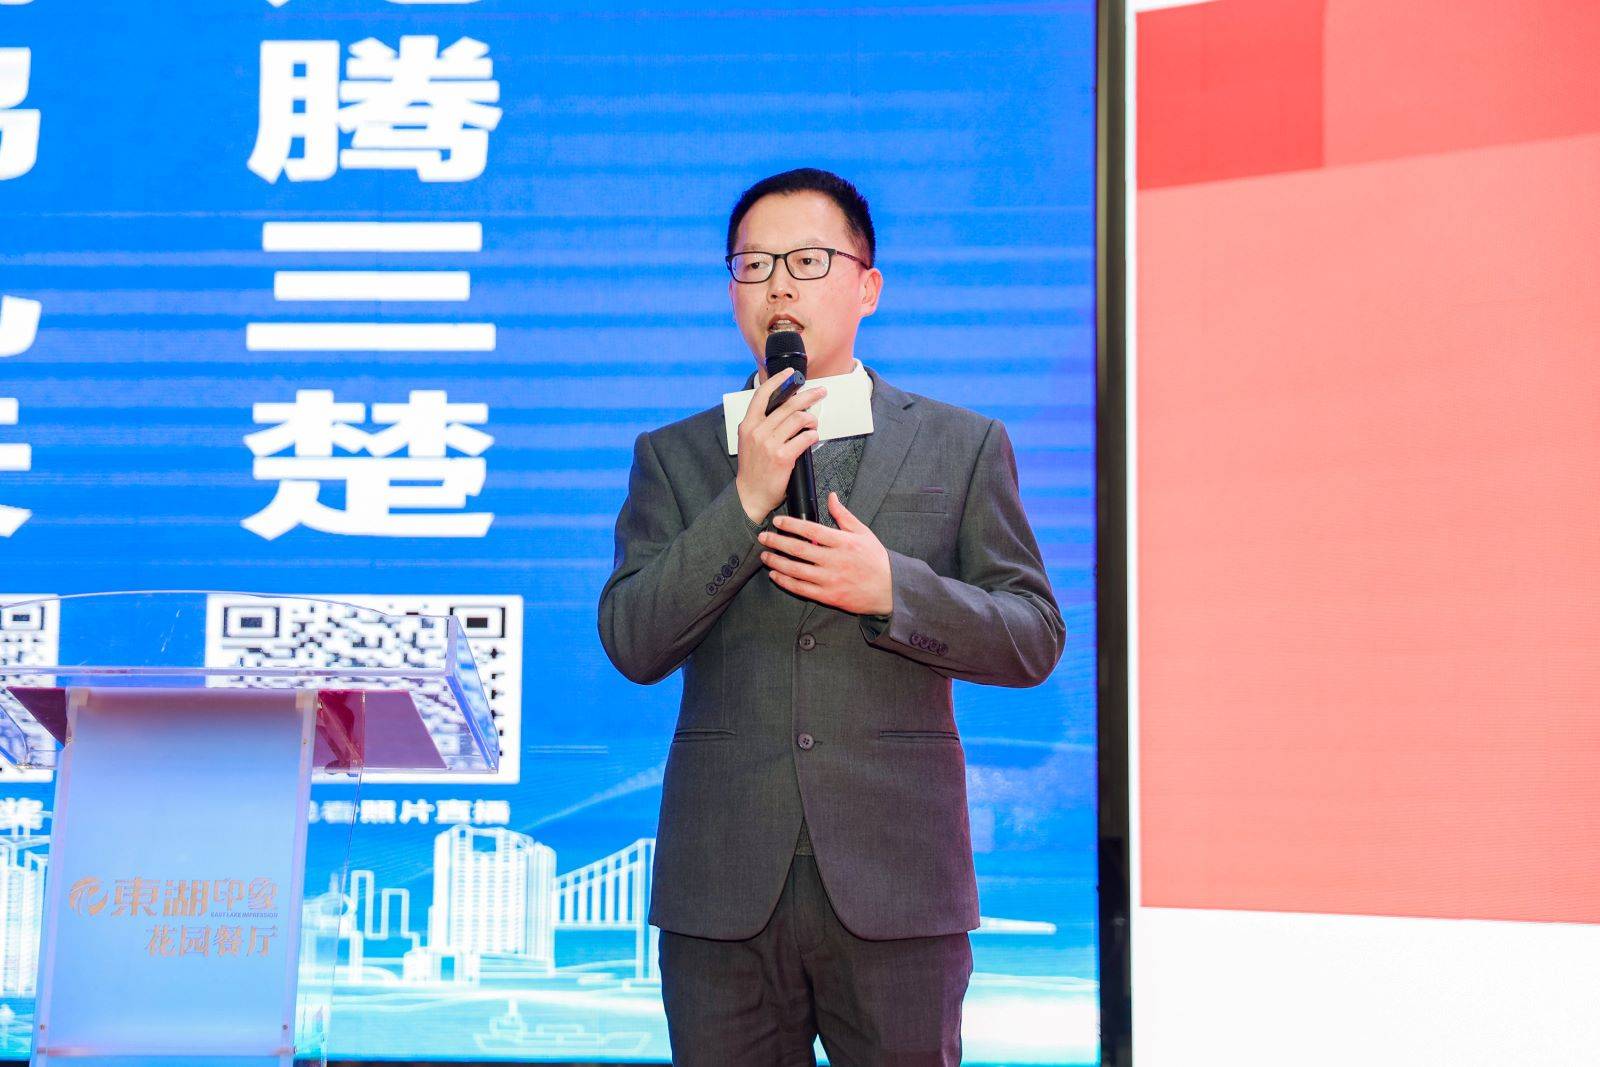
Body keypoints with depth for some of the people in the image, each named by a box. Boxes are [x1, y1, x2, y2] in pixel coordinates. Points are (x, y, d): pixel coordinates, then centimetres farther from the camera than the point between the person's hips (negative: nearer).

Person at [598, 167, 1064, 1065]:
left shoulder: (962, 445, 8)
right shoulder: (675, 456, 10)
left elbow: (1035, 639, 4)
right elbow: (633, 645, -1)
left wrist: (891, 588, -13)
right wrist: (744, 501, -11)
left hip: (896, 888, -1)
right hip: (724, 890, 1)